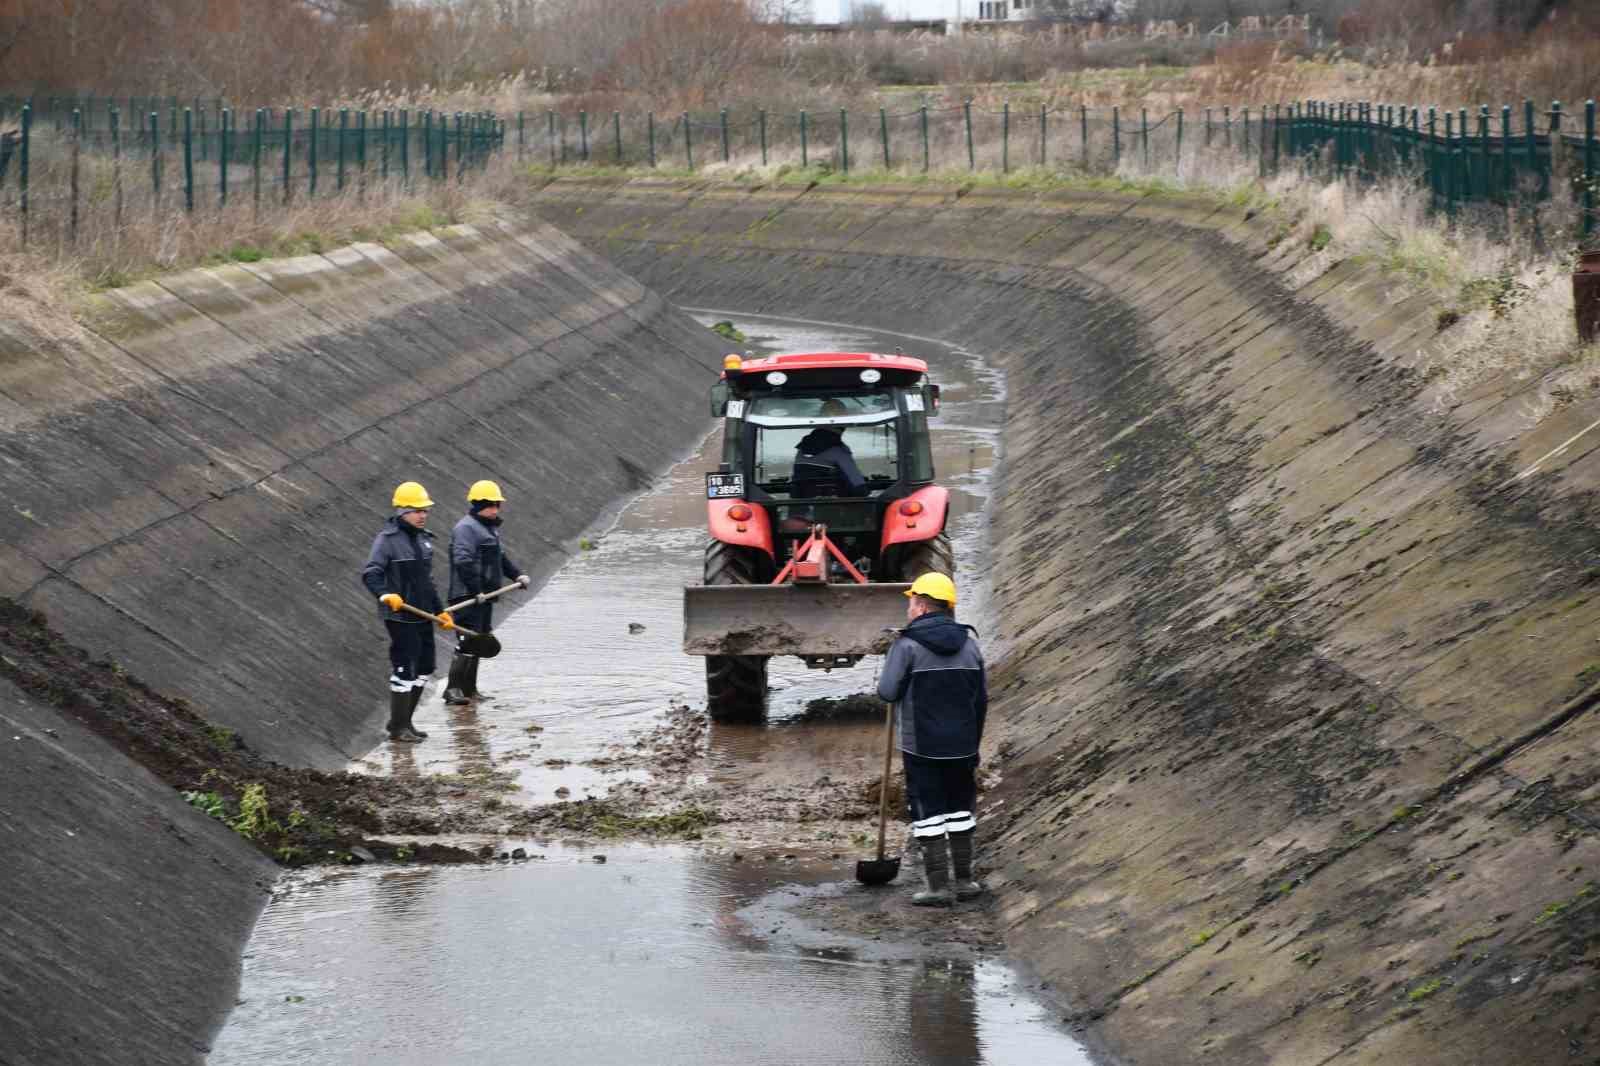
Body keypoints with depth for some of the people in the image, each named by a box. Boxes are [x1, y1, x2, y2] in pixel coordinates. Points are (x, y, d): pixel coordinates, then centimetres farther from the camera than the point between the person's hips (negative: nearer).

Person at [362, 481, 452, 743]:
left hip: (422, 616, 8)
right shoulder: (388, 539, -12)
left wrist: (440, 611, 23)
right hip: (399, 616, -8)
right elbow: (370, 574, -21)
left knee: (424, 669, 12)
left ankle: (403, 721, 24)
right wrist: (385, 595, -39)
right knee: (404, 669, -6)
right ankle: (398, 728, 4)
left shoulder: (423, 539, 14)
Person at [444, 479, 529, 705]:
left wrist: (517, 574, 19)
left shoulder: (490, 528, 21)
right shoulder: (466, 528, -13)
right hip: (468, 597, -10)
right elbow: (464, 561, -24)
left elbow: (499, 557, 32)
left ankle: (469, 689, 20)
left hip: (483, 596, 10)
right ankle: (453, 689, -13)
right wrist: (475, 590, -26)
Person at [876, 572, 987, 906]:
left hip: (922, 747, -5)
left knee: (928, 812, 1)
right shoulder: (968, 643, 6)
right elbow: (982, 697, 10)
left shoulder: (908, 645, -11)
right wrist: (974, 743, 19)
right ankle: (964, 880, 20)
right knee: (960, 809, 16)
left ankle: (938, 886, 0)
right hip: (962, 745, 5)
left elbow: (888, 691, -12)